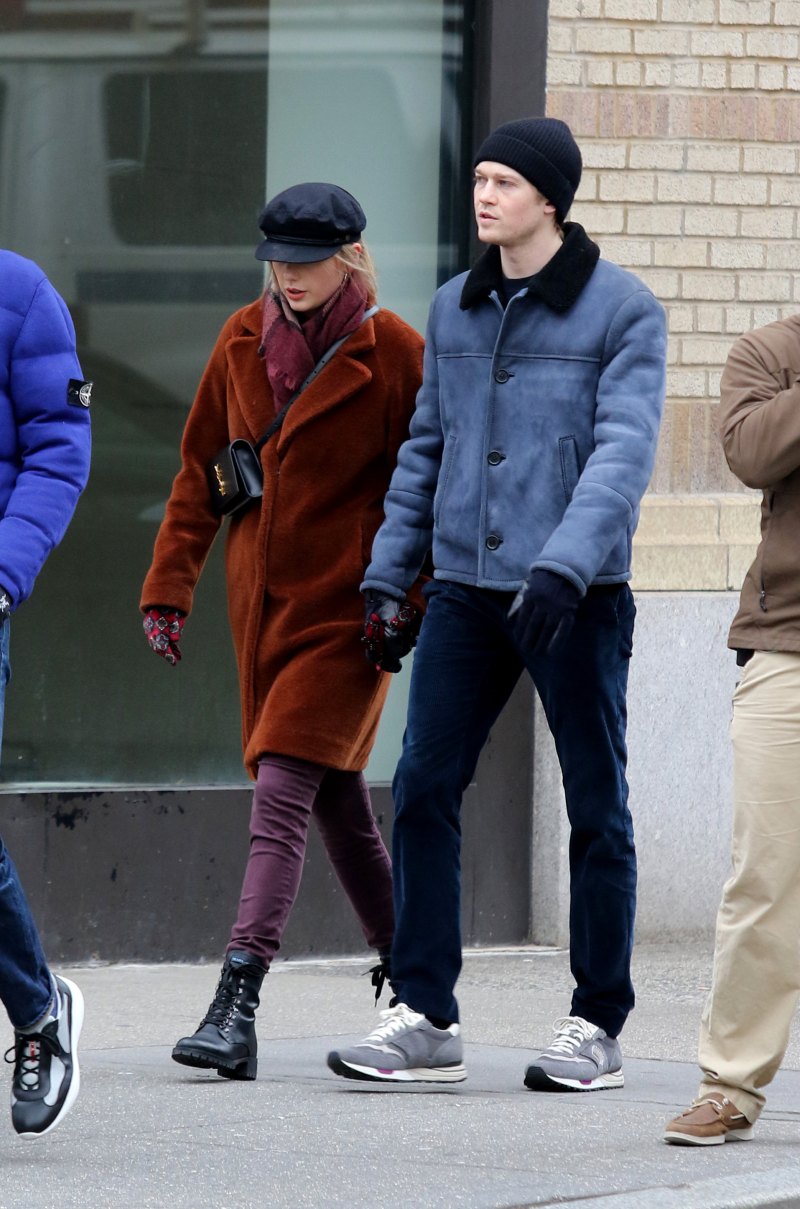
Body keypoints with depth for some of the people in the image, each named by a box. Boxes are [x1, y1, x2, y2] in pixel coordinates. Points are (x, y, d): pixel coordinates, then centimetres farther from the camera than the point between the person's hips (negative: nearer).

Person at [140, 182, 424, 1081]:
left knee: (281, 791, -16)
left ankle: (236, 1003, -23)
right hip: (261, 601, 6)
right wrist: (169, 585, 12)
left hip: (346, 606, -6)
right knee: (335, 797, 13)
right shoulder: (244, 341, 8)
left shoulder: (396, 355, -8)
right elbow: (200, 469, 15)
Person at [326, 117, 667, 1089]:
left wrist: (564, 565, -28)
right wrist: (386, 573, 11)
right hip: (465, 594, 5)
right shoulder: (454, 310, 11)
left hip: (575, 600, -5)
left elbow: (624, 451, -16)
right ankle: (425, 1018, 2)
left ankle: (597, 1028, 11)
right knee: (422, 790, -3)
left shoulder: (621, 310, -6)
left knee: (596, 809, 3)